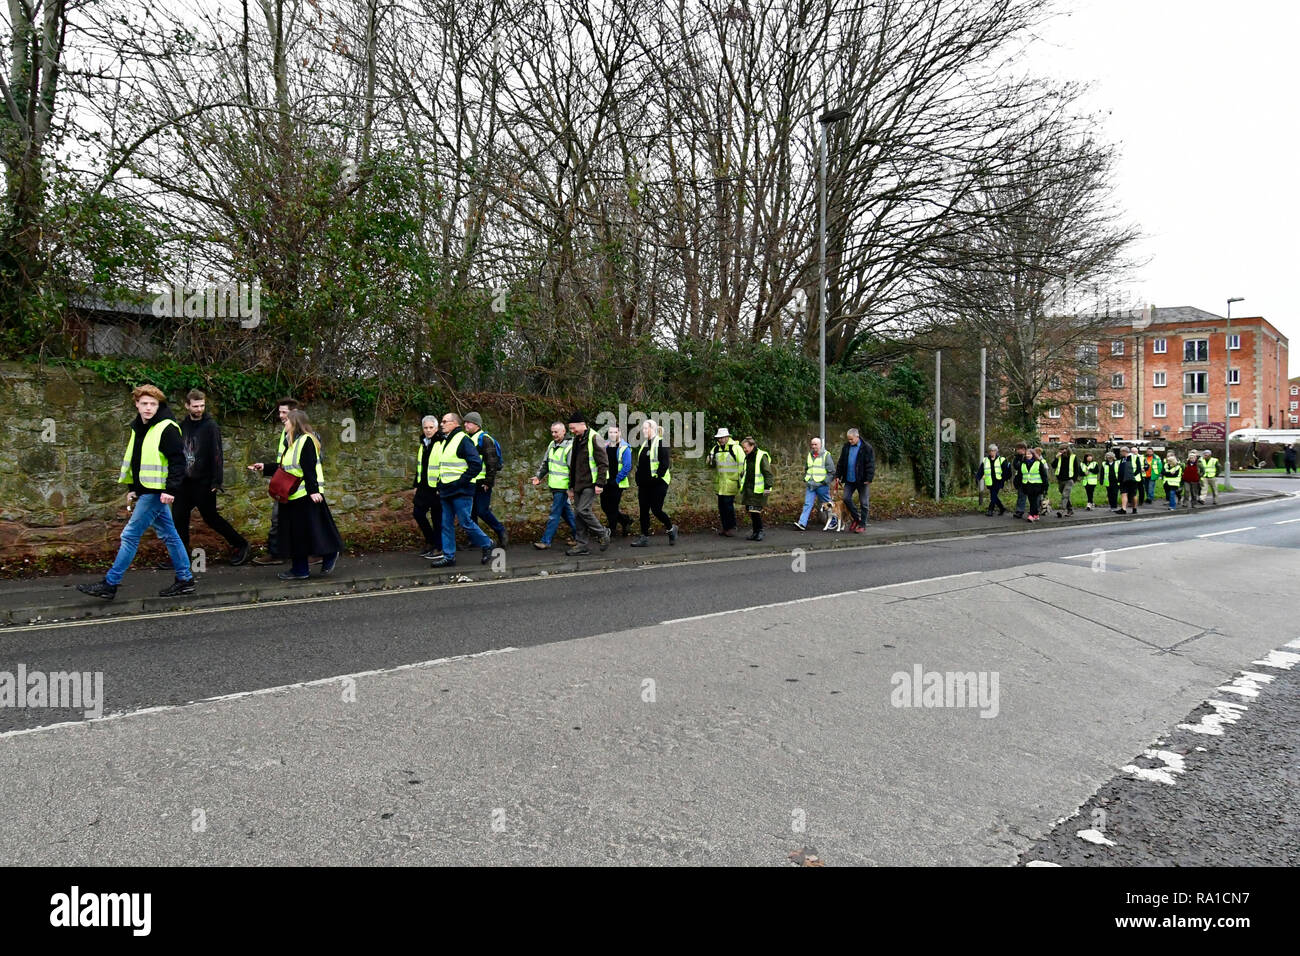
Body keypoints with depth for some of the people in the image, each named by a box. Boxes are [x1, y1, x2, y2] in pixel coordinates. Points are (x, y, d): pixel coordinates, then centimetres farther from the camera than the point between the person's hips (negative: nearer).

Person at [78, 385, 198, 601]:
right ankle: (185, 580, 18)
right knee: (169, 535, 12)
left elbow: (178, 460, -17)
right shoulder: (138, 428, 14)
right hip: (145, 491, 9)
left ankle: (110, 585, 4)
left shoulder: (166, 428, -13)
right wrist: (132, 488, 19)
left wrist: (171, 490, -23)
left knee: (130, 536, -4)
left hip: (156, 492, -9)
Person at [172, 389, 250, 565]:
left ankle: (242, 546, 10)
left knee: (210, 517, -1)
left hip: (204, 483, -6)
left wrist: (216, 481, -18)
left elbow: (217, 455, -14)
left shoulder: (210, 426, -10)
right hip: (185, 481, 6)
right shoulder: (183, 426, 8)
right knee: (178, 516, 6)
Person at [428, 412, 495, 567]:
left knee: (465, 522, -5)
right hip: (447, 491, 9)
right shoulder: (445, 441, 17)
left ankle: (486, 544, 15)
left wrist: (461, 482, -18)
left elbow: (476, 465, -18)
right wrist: (441, 485, 16)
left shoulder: (463, 440, -12)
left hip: (461, 491, -9)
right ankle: (449, 557, 14)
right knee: (446, 524, 8)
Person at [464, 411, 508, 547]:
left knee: (482, 511, -9)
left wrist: (488, 481, -19)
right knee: (471, 511, 9)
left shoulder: (484, 439, -11)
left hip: (482, 483, -9)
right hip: (471, 483, 9)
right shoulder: (468, 439, 17)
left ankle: (502, 532, 7)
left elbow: (491, 462, -16)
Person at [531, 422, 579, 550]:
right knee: (566, 512, 16)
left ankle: (546, 541, -1)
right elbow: (545, 463, 22)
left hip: (562, 487, -9)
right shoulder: (551, 445, 13)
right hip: (554, 486, 9)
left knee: (555, 513, -5)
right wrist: (538, 476, 8)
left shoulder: (569, 447, -13)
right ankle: (578, 535, 27)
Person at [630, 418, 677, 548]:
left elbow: (665, 464, -15)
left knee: (656, 509, -7)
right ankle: (644, 538, 8)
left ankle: (671, 529, 17)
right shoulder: (644, 444, 17)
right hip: (644, 484, 8)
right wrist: (638, 481, 15)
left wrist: (656, 477, -18)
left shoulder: (661, 443, -9)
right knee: (644, 510, 4)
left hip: (658, 484, -8)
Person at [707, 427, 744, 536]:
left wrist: (740, 479, -10)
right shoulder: (716, 448, 11)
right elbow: (711, 465, 18)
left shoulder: (735, 448, -8)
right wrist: (711, 460, -5)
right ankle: (725, 527, 19)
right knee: (721, 505, 9)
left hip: (730, 483, -6)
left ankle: (732, 527, 3)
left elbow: (742, 464, -7)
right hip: (719, 483, 6)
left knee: (728, 504, -9)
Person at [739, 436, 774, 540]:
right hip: (748, 489, 8)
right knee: (750, 511, 8)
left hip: (758, 490, -8)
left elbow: (768, 473, -13)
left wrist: (767, 487, -18)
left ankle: (759, 531, 2)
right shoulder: (747, 457, 14)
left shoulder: (762, 456, -10)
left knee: (755, 511, -12)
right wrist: (741, 485, 27)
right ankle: (756, 531, 19)